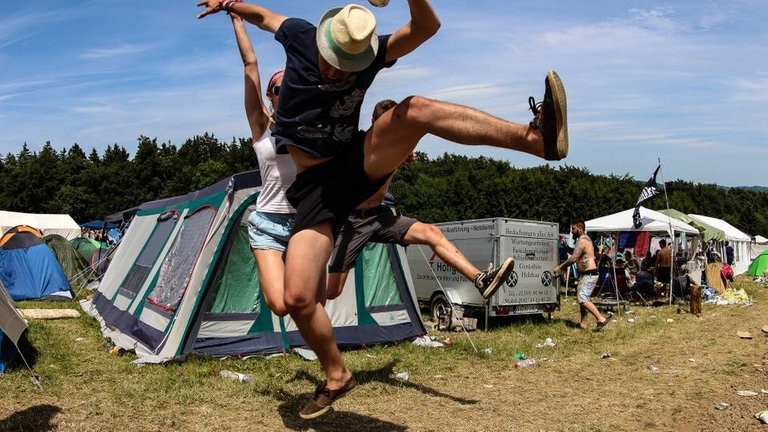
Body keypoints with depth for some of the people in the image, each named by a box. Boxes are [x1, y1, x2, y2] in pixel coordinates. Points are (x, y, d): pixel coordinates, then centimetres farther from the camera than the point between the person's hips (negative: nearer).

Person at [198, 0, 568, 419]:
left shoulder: (369, 52, -6)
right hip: (313, 187, 1)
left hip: (358, 164, 0)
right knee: (298, 298, -12)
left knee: (417, 109, -28)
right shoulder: (299, 36, -4)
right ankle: (336, 376, 15)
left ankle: (535, 137, -42)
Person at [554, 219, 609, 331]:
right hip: (587, 274, 11)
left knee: (583, 299, -13)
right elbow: (577, 255, 19)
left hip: (589, 275, -11)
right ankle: (583, 323, 21)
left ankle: (601, 319, -12)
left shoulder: (582, 241, -16)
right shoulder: (585, 238, 16)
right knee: (582, 298, 15)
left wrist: (560, 267, -11)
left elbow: (573, 258, -21)